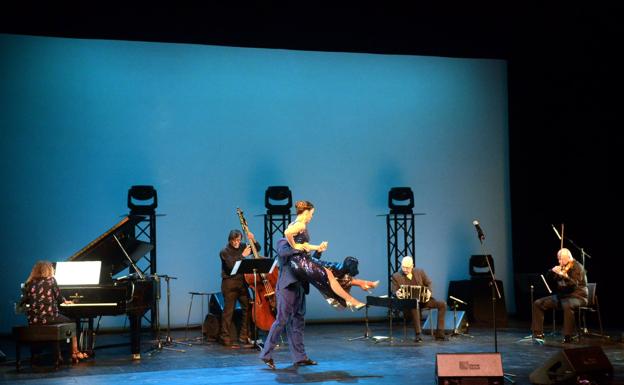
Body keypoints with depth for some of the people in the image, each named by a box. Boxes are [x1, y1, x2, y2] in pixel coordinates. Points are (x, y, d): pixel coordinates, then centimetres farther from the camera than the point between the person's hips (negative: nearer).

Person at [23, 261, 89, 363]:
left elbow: (26, 301, 11)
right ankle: (75, 353, 22)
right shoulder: (51, 280, -2)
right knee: (71, 323, 22)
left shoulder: (29, 284, 7)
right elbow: (59, 298, 1)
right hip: (49, 318, -4)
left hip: (32, 320, 5)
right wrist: (65, 301, 23)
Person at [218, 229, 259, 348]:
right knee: (228, 310, -5)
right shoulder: (225, 252, -8)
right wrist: (243, 255, -20)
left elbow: (257, 248, 17)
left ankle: (244, 336, 13)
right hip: (229, 283, -6)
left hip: (242, 282, 6)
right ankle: (225, 337, 2)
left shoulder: (242, 247, 8)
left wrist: (253, 240, -1)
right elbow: (231, 265, -22)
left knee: (248, 308, 3)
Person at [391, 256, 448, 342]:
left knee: (442, 304, -16)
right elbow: (394, 291, 0)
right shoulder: (396, 276, 2)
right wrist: (397, 293, -25)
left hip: (423, 299, 4)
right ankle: (417, 334, -37)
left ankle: (439, 333, -16)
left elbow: (429, 284, 15)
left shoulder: (420, 272, 10)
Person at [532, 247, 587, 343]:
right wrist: (552, 271, -7)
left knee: (567, 306, -42)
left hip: (576, 296, -7)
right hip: (560, 295, 7)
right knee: (538, 303, -4)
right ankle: (538, 333, -2)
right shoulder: (560, 267, 13)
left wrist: (565, 276, -39)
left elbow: (574, 285, -22)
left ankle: (568, 336, -35)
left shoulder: (577, 267, -8)